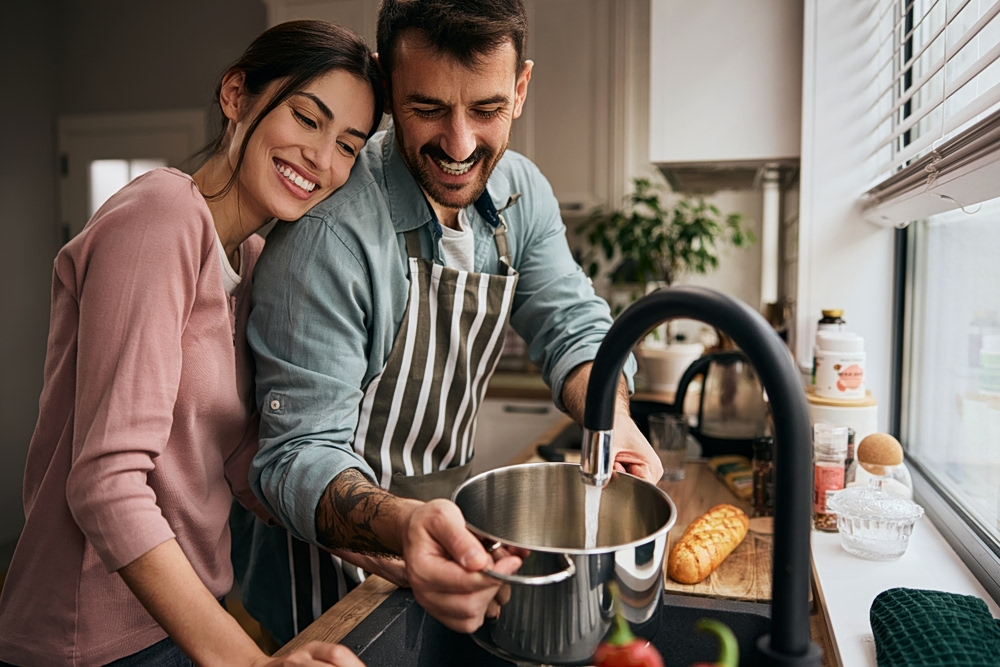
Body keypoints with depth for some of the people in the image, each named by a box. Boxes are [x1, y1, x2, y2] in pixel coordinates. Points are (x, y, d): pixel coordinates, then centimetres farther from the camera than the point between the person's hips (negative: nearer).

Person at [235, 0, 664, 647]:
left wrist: (612, 415, -23)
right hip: (330, 548, -5)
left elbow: (574, 326, -2)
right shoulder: (328, 233, -29)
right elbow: (301, 453, -27)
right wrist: (400, 525, -48)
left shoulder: (522, 192, -7)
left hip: (448, 520, 6)